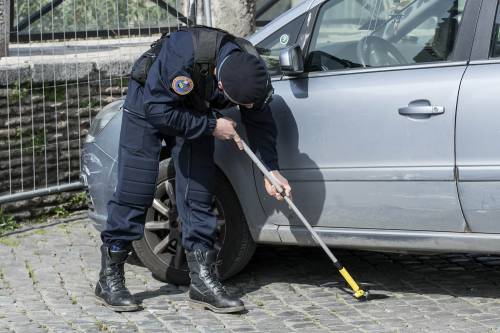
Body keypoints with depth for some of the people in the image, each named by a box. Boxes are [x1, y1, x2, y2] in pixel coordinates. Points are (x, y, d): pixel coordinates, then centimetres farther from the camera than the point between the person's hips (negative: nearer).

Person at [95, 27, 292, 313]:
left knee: (199, 192, -3)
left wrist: (272, 170, -16)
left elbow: (260, 121, -8)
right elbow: (157, 110, -34)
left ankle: (203, 280, 1)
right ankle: (110, 279, -1)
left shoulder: (252, 72, -24)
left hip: (194, 111, 5)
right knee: (135, 190, -9)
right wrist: (212, 126, -30)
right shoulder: (183, 56, -42)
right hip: (149, 100, -5)